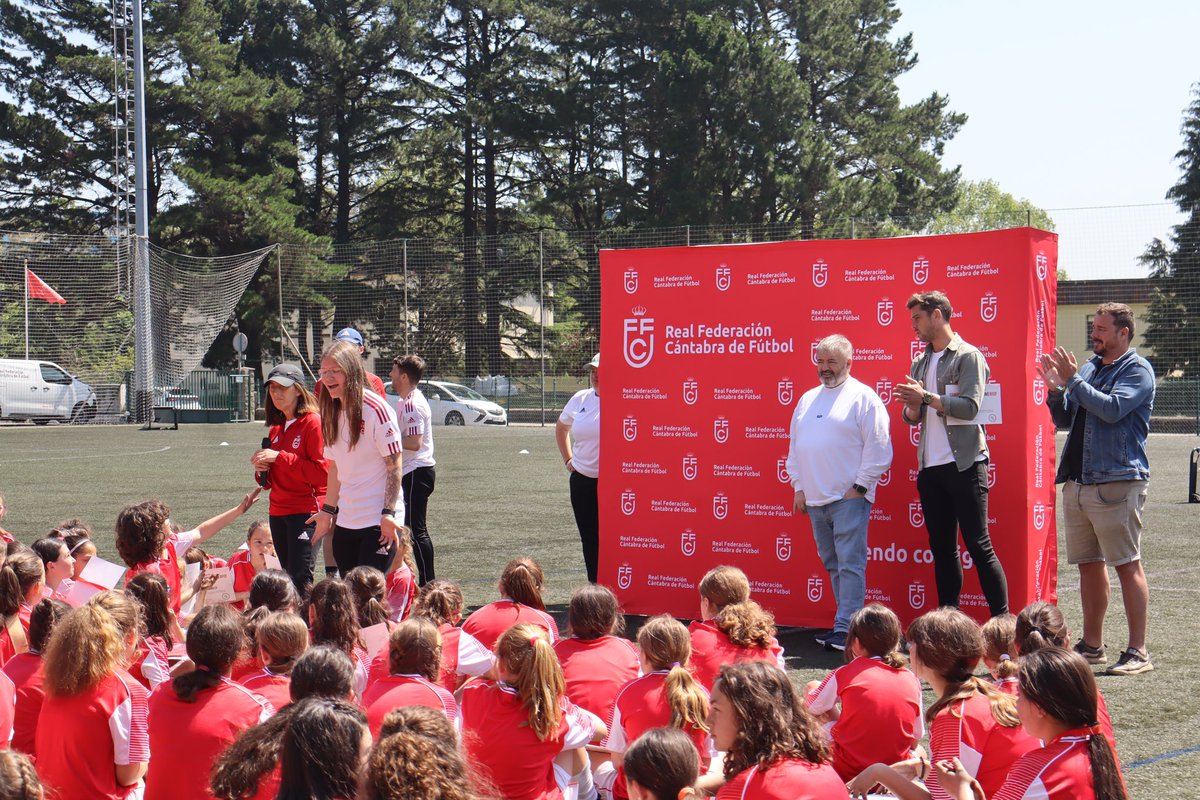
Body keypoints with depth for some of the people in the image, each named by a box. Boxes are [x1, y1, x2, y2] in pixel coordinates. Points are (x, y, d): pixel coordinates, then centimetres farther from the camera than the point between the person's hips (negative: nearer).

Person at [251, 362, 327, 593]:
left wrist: (279, 457, -17)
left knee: (300, 579, -14)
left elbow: (322, 472, -17)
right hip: (278, 512, 8)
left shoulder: (313, 422, -8)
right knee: (287, 577, 8)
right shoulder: (276, 428, 17)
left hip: (305, 512, -8)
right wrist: (262, 469, 1)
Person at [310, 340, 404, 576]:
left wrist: (388, 513, -18)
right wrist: (328, 511, 16)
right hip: (345, 522, 7)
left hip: (379, 522, -7)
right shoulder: (333, 412, 10)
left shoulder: (376, 409, -11)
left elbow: (394, 466, -12)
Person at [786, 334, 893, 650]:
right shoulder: (808, 399, 16)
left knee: (850, 564, -9)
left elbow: (878, 449, -8)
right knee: (832, 565, 10)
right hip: (814, 499, 7)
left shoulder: (863, 397, -4)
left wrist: (859, 486, -11)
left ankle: (846, 629, -11)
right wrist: (799, 487, 14)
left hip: (849, 497, -7)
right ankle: (846, 622, 17)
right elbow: (795, 446, 21)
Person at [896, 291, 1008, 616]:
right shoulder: (920, 363, 16)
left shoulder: (968, 356, -5)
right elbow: (912, 417, 14)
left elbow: (969, 406, -17)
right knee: (942, 549, 9)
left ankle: (1002, 621, -6)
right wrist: (912, 406, -7)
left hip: (964, 465, -7)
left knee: (978, 546, -8)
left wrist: (926, 397, -17)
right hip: (930, 468, 7)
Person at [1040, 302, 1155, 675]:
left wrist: (1073, 380, -16)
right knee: (1089, 563, 12)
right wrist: (1057, 389, 2)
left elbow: (1112, 409, -20)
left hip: (1116, 481, -8)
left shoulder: (1137, 370, -4)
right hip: (1077, 481, 8)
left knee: (1127, 564, -7)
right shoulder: (1089, 367, 18)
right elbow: (1064, 420, 19)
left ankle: (1138, 652, -6)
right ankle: (1092, 645, 21)